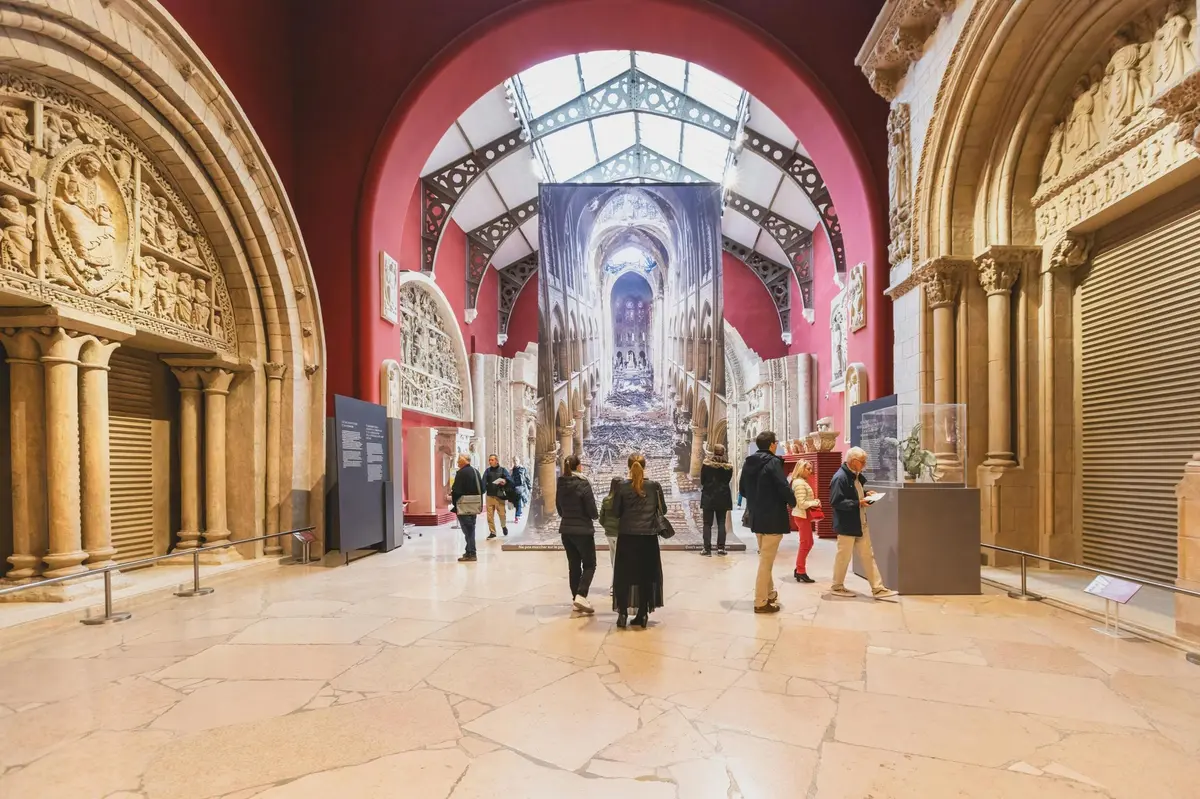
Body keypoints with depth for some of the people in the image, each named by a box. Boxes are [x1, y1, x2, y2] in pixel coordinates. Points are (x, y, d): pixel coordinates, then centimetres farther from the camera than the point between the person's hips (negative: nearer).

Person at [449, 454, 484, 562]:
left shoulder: (461, 473, -16)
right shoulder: (476, 471, 10)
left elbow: (456, 491, -19)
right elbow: (482, 489, 14)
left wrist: (454, 503, -5)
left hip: (463, 507, -8)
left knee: (467, 529, -4)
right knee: (471, 528, 17)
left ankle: (470, 554, -3)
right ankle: (470, 551, 25)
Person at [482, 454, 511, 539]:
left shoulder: (502, 470, 3)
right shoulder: (488, 470, 8)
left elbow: (509, 478, -6)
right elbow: (484, 480, -4)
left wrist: (505, 481, -28)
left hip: (500, 495, -2)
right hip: (490, 495, 2)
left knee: (502, 513, 2)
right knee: (490, 515, 2)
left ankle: (503, 526, 33)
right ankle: (492, 532, 14)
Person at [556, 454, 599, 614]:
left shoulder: (561, 484, 2)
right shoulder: (583, 484, -16)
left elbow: (558, 507, 11)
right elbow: (592, 511, -14)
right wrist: (595, 515, 7)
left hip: (566, 530, 6)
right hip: (583, 530, -6)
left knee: (573, 565, 14)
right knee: (589, 564, 4)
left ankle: (575, 598, 17)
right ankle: (580, 596, -11)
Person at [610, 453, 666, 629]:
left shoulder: (622, 486, -7)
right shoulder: (654, 486, -3)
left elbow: (615, 512, -2)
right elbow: (662, 510, 5)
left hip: (626, 536, -1)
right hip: (648, 536, 1)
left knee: (624, 575, 10)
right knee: (646, 575, 10)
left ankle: (622, 614, 10)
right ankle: (642, 615, 13)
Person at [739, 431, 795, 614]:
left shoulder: (748, 463, 7)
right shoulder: (773, 462, -16)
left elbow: (742, 489, 13)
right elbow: (783, 487, -20)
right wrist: (792, 502, 0)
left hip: (756, 517, 8)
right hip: (773, 518, -8)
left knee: (765, 557, 22)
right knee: (766, 560, -1)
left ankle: (769, 593, 33)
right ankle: (761, 602, 5)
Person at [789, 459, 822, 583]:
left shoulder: (801, 482, 14)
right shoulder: (800, 483, -19)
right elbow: (802, 503, -23)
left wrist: (814, 502, 4)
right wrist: (815, 503, -12)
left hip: (803, 515, 10)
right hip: (802, 515, -10)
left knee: (807, 543, 15)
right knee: (805, 544, -3)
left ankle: (799, 569, 20)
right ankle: (801, 572, 4)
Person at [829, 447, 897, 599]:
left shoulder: (857, 475, 9)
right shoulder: (840, 477, -21)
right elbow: (836, 501, -24)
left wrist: (866, 494, 4)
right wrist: (858, 503, -25)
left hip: (861, 523, 9)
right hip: (847, 525, -9)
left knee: (868, 556, 11)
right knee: (844, 556, 5)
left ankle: (878, 588, 16)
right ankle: (837, 587, 21)